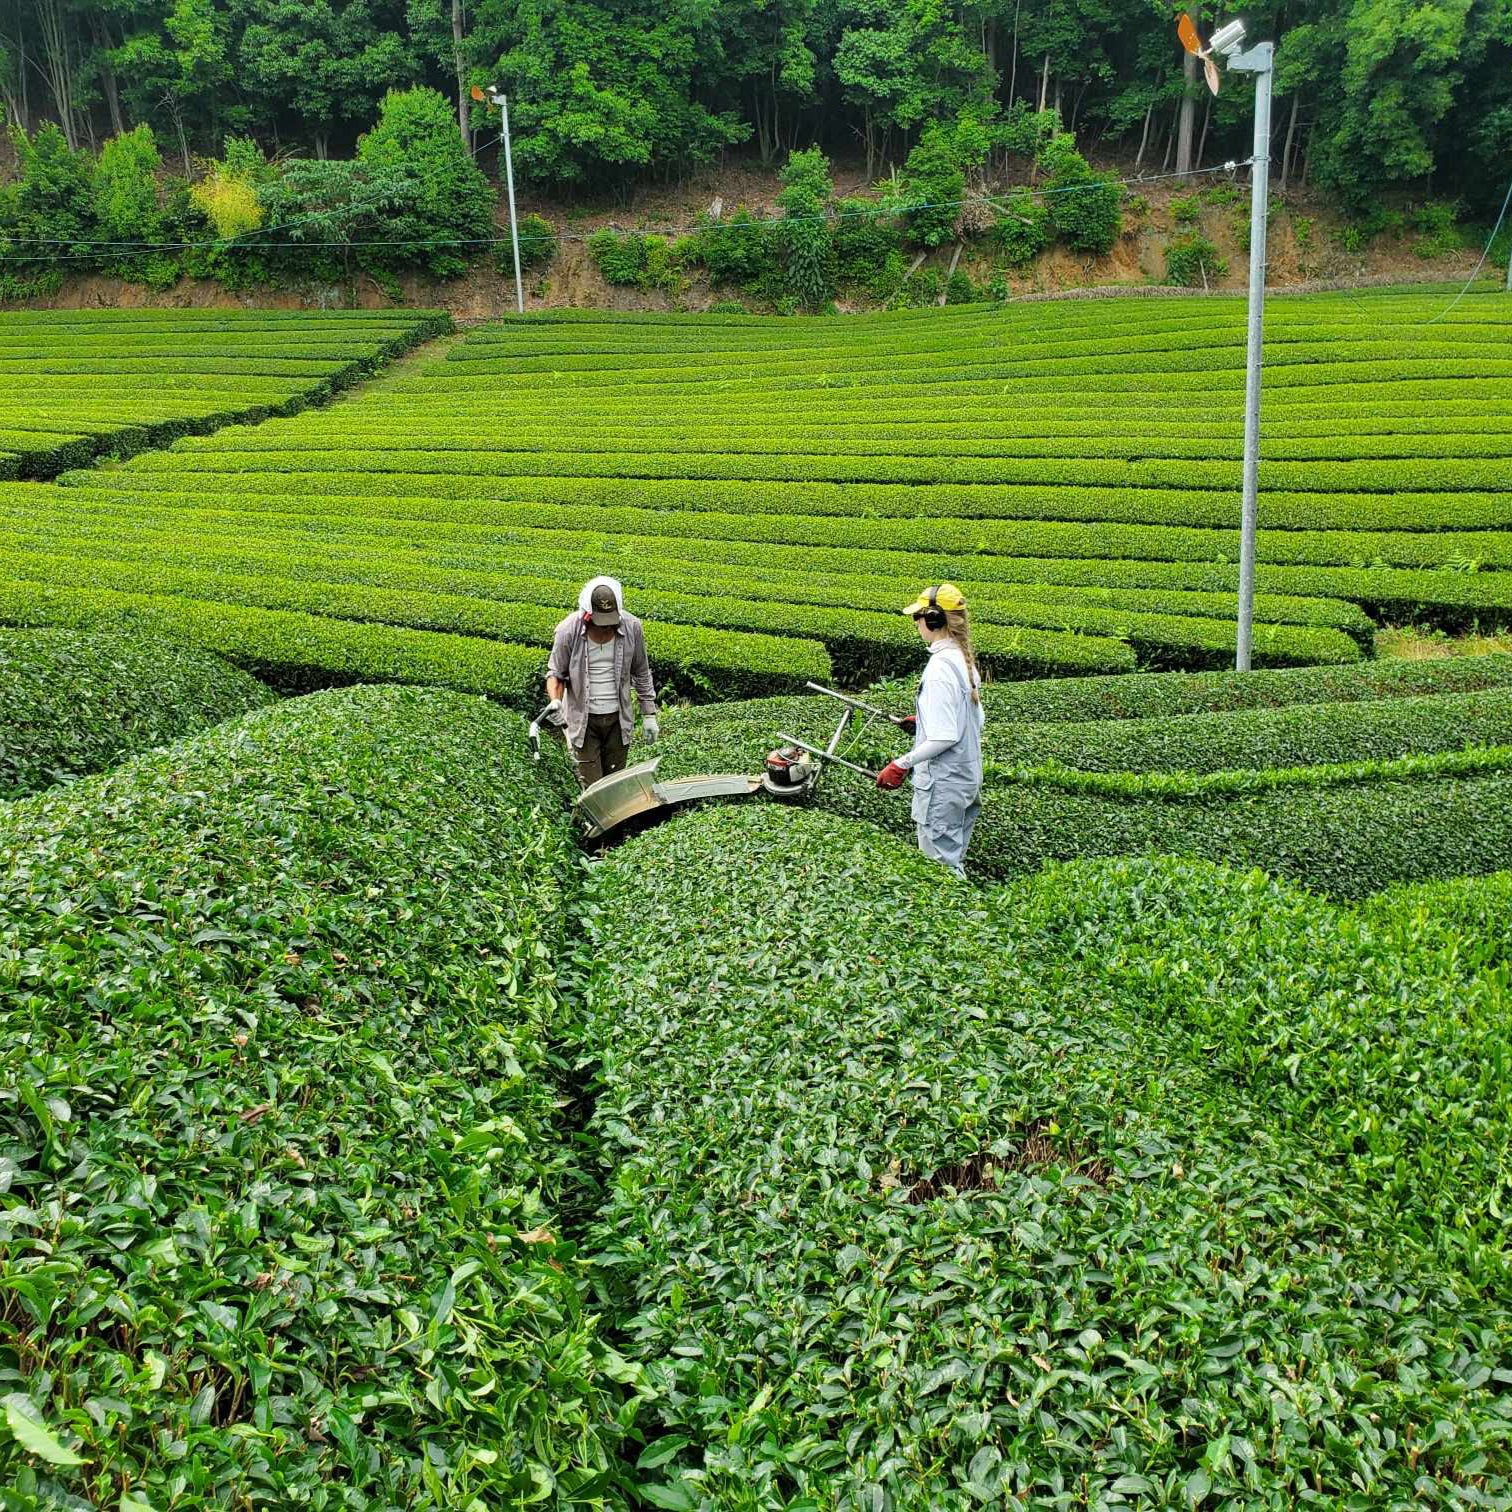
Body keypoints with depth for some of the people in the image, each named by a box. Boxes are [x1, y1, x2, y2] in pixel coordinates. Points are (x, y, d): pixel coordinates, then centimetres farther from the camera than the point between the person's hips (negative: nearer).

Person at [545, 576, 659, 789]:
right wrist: (555, 701, -22)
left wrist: (649, 715, 7)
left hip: (618, 718, 2)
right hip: (583, 719, -2)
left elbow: (641, 674, 5)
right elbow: (555, 673, -2)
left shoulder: (632, 628, -8)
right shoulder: (568, 631, -14)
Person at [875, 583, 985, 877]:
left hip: (942, 785, -10)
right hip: (967, 776, 10)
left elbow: (944, 737, -26)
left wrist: (902, 765, -19)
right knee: (954, 858, 21)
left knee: (941, 864, 1)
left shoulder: (940, 666, -23)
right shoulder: (964, 659, 6)